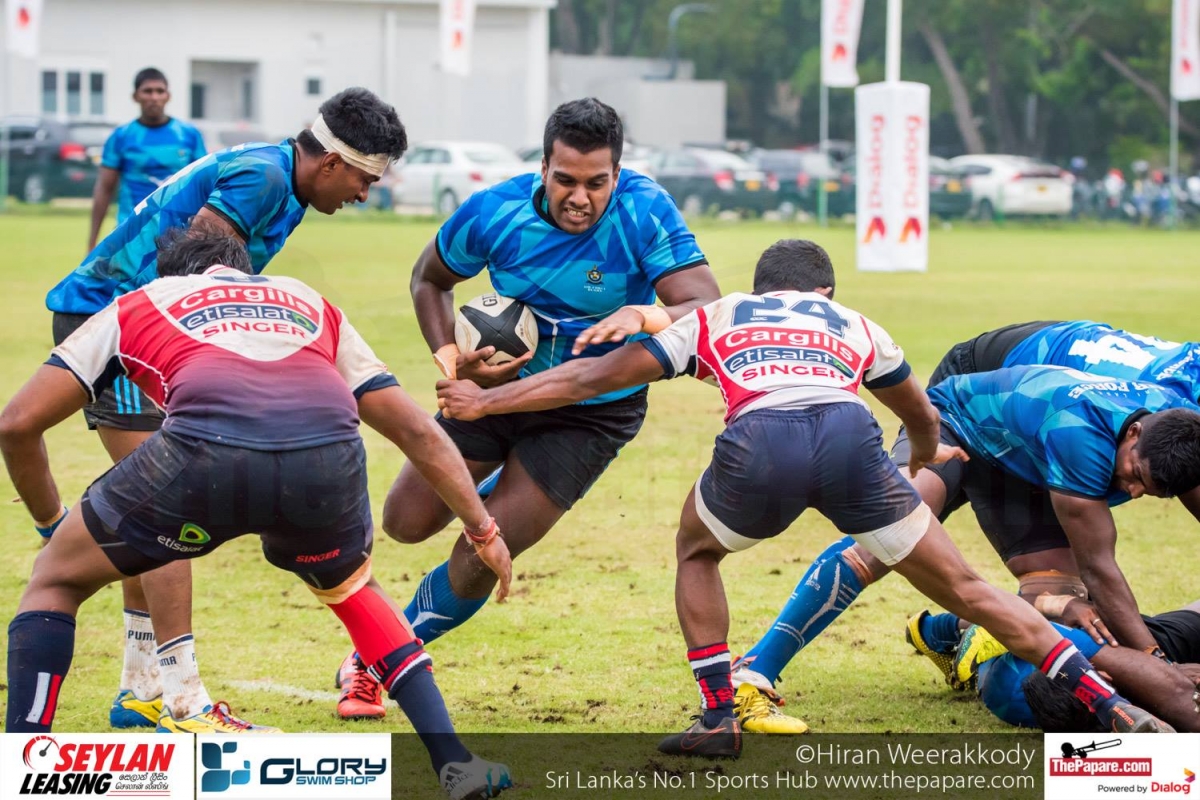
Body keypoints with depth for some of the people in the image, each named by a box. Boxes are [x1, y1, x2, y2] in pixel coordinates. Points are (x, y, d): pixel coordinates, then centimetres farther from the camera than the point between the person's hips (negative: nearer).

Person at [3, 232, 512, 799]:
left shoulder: (138, 306, 34)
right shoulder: (311, 305, 39)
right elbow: (418, 433, 37)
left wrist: (50, 522, 45)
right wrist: (483, 529, 46)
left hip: (206, 450, -3)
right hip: (328, 455, 3)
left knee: (56, 578, 23)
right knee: (351, 588, 37)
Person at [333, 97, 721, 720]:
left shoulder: (645, 213, -27)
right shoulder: (494, 212, -19)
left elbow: (709, 311, -33)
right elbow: (430, 278, 1)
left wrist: (643, 317, -54)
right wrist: (450, 359, -16)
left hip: (592, 412, -3)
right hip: (501, 382, 3)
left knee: (479, 563, -9)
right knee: (406, 524, 9)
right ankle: (497, 499, 43)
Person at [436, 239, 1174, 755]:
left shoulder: (715, 320, 34)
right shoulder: (853, 325, 38)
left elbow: (593, 377, 34)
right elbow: (924, 420, 52)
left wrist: (485, 401, 45)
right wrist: (926, 458, 77)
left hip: (760, 445, -1)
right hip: (850, 440, 1)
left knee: (696, 553, 31)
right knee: (965, 589, 12)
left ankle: (719, 717, 21)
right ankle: (1111, 707, 5)